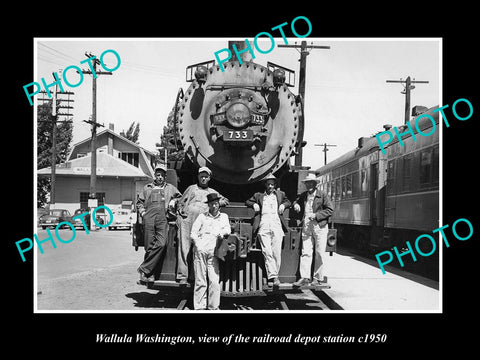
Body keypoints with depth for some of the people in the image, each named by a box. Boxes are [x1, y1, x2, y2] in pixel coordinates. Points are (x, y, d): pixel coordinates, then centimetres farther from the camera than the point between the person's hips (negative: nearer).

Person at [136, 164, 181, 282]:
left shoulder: (170, 188, 24)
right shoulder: (147, 188, 23)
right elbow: (139, 202, 24)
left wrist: (174, 201, 10)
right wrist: (142, 212, 7)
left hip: (163, 219, 0)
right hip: (149, 218, 0)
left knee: (161, 244, -19)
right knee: (149, 246, -6)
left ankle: (144, 269, -15)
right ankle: (150, 273, 1)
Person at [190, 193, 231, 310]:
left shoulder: (223, 216, 22)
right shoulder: (202, 216, 17)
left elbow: (227, 229, 8)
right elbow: (193, 233, 10)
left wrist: (222, 232, -14)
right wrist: (198, 244, -5)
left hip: (213, 252, 1)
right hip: (200, 250, -1)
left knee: (214, 280, -9)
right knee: (200, 280, -4)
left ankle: (213, 307, -3)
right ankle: (199, 307, -2)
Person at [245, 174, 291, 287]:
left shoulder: (280, 194, 22)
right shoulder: (258, 195, 20)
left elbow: (288, 202, 30)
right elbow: (247, 202, 26)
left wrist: (283, 205, 9)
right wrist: (254, 204, 5)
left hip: (277, 226, 0)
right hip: (263, 226, 0)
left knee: (277, 252, -6)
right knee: (267, 252, -10)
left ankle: (275, 275, 4)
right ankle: (272, 276, -12)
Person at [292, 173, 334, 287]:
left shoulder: (323, 195, -1)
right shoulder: (303, 195, 14)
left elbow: (330, 210, -4)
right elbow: (296, 201, 33)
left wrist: (316, 215, -13)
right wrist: (295, 204, 8)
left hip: (320, 226, -4)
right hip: (306, 226, 4)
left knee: (320, 254, 0)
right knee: (305, 252, -1)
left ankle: (318, 278, 8)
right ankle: (304, 277, 0)